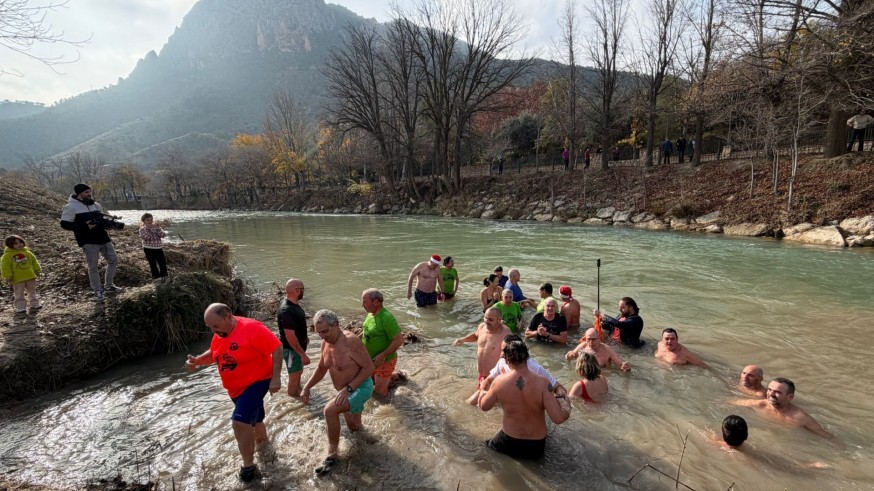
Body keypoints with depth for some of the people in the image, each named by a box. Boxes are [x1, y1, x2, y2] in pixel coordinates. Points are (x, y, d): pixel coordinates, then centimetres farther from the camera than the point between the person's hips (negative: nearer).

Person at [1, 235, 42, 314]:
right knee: (19, 295, 4)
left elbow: (34, 261, 13)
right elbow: (5, 267, -9)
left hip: (30, 277, 4)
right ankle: (20, 308, 12)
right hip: (17, 279, -4)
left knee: (32, 292, 16)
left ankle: (34, 304, 29)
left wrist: (37, 270, 10)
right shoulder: (7, 255, -7)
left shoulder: (27, 252, 5)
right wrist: (7, 277, -13)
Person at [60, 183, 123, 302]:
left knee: (113, 261, 11)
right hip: (88, 242, -6)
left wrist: (114, 224, 2)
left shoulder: (96, 205, 12)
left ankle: (108, 286, 28)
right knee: (93, 267, 1)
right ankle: (98, 291, 14)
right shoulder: (71, 207, -8)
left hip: (103, 238, 7)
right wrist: (84, 226, -22)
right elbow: (64, 224, -11)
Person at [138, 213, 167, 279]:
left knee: (162, 261, 5)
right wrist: (148, 229, -20)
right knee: (152, 263, 4)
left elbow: (163, 235, -8)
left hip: (158, 247, 2)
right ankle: (155, 275, 16)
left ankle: (163, 274, 22)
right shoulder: (142, 229, -4)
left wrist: (158, 229, -18)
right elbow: (147, 238, -19)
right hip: (148, 248, -2)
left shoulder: (157, 227, 4)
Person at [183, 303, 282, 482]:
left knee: (240, 421, -17)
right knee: (253, 419, 24)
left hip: (257, 382, -8)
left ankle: (248, 466, 1)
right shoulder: (219, 334, -2)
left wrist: (276, 378, -27)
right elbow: (213, 354, 15)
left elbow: (277, 348, -25)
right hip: (236, 387, 8)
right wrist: (197, 360, -7)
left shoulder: (251, 328, -27)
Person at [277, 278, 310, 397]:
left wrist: (304, 336, 25)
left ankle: (299, 392, 48)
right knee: (294, 375, 8)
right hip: (291, 349, -10)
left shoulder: (293, 303, -2)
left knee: (298, 372, 27)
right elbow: (290, 336, -32)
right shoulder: (286, 310, -33)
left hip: (298, 345, 10)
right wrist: (303, 354, -28)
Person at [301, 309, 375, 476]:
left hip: (361, 388, -8)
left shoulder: (351, 341, -29)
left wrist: (348, 388, -31)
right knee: (354, 428, 24)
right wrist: (306, 388, -3)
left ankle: (333, 454, -8)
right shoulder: (325, 343, -4)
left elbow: (369, 367, -26)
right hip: (347, 391, 8)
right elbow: (321, 369, 10)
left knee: (329, 410, -27)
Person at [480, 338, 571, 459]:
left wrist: (483, 392, 18)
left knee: (488, 445, 31)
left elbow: (484, 406, -2)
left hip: (508, 443, 0)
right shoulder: (542, 383, -23)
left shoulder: (500, 381, -18)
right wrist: (564, 400, -3)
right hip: (536, 447, 0)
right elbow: (558, 418, -23)